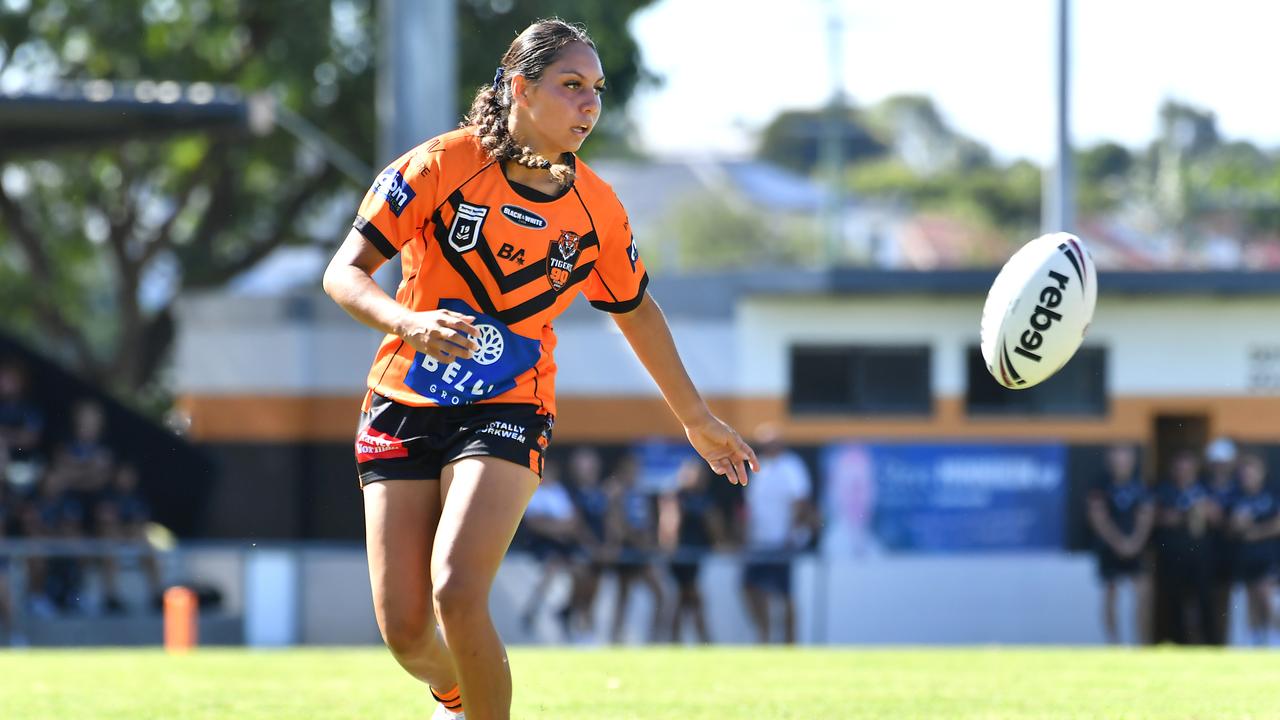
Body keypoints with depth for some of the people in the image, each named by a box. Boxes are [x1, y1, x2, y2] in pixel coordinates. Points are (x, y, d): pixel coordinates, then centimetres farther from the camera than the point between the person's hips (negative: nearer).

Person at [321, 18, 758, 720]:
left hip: (507, 411, 0)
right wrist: (409, 322, -30)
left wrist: (696, 418, 26)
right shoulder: (442, 165, -9)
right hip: (404, 409, 0)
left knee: (457, 594, -25)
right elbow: (343, 274, -10)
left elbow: (636, 311, 18)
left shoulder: (596, 209, 0)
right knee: (404, 631, -3)